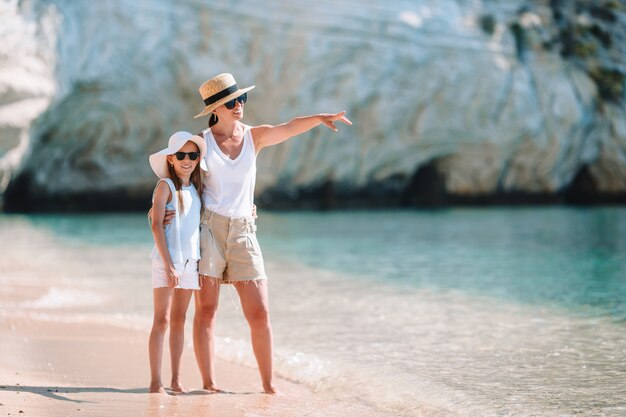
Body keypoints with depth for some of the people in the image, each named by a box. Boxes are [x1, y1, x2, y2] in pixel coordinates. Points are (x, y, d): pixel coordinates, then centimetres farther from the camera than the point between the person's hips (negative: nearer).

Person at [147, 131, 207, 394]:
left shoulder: (196, 188, 13)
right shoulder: (166, 185, -6)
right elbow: (156, 225, -12)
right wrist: (168, 263, -18)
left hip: (190, 261, 6)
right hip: (166, 261, -6)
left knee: (179, 321, 9)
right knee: (161, 320, -6)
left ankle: (176, 379, 13)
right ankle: (155, 381, -4)